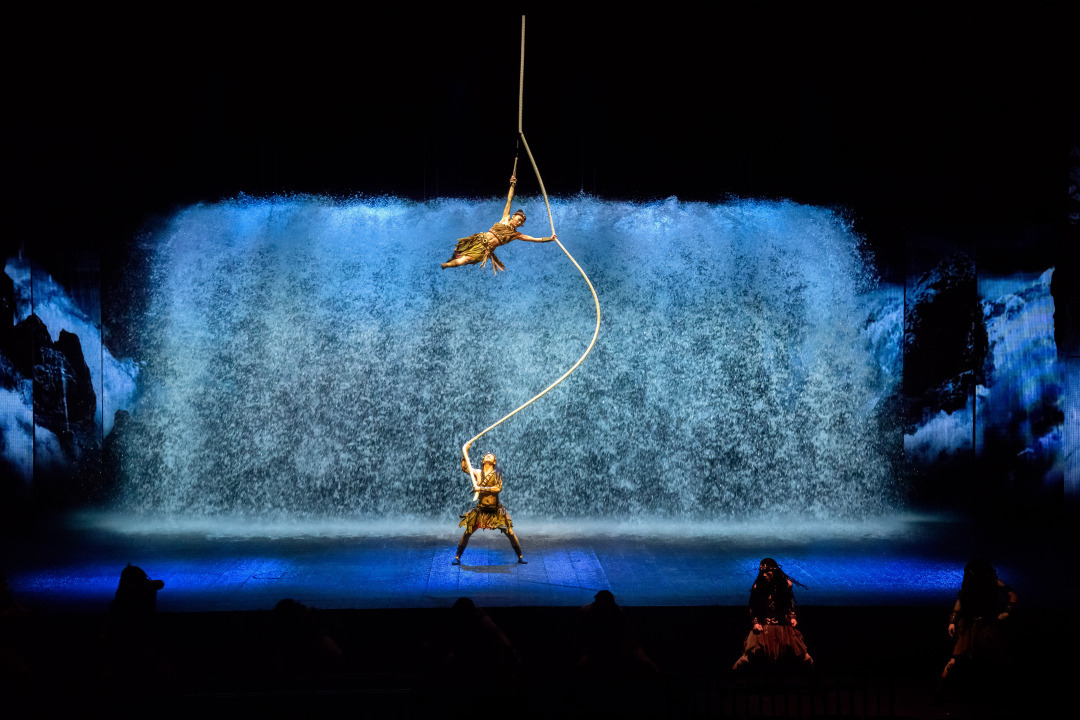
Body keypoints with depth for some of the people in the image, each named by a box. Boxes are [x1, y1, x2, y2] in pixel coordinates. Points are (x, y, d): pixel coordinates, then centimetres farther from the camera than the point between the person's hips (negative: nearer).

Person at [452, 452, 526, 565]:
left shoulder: (497, 473, -1)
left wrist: (481, 488, -19)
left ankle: (520, 557, 11)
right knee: (467, 533, -3)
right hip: (481, 510, 1)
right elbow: (464, 466, 10)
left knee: (510, 533, -3)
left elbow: (498, 488, -14)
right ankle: (457, 557, 11)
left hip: (496, 510, -1)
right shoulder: (477, 473, 5)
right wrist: (465, 453, 3)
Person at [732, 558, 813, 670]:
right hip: (763, 626, -1)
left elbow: (790, 604, 11)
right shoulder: (757, 587, -9)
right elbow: (752, 607, 2)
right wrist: (755, 623, -7)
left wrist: (792, 618, 1)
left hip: (783, 624, 2)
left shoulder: (785, 584, -5)